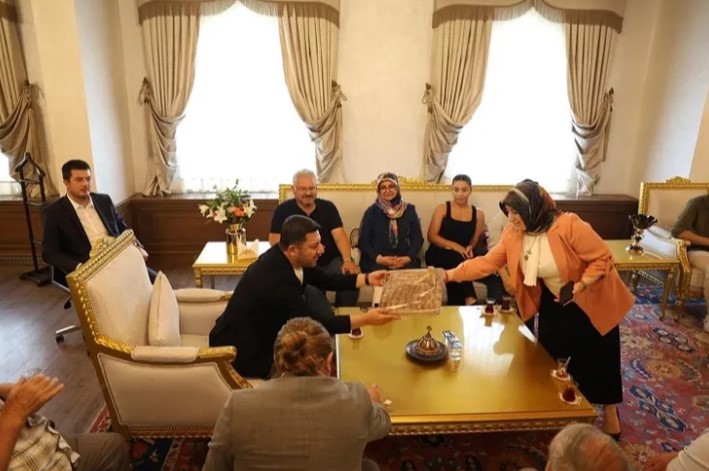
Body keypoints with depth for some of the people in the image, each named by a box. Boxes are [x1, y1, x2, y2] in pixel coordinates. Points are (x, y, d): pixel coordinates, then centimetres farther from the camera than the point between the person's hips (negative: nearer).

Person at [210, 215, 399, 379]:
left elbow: (325, 280, 5)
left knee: (314, 296, -2)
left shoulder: (284, 258, -9)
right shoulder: (276, 280, -34)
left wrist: (366, 279, -4)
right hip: (241, 351, -9)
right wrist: (366, 319, -27)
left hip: (262, 331, 9)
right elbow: (315, 324, -28)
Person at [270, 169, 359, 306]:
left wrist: (348, 260, -21)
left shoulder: (328, 207, 7)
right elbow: (274, 239, -3)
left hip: (331, 262, 3)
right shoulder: (283, 210, 3)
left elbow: (339, 236, -3)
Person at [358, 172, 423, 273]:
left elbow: (418, 239, 8)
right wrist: (379, 258, -14)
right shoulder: (371, 211, 6)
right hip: (376, 261, -2)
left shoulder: (409, 210, 11)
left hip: (403, 260, 2)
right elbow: (363, 241, 2)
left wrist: (408, 257, -10)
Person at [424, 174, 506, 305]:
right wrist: (454, 246, -17)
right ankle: (470, 298, -32)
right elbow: (432, 236, -3)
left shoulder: (478, 214, 9)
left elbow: (475, 240, 13)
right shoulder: (442, 209, 2)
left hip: (463, 258, 2)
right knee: (456, 258, -37)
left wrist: (470, 248, -12)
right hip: (439, 255, -2)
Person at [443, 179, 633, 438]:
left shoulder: (569, 226, -31)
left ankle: (610, 414, 33)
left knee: (599, 360, 8)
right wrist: (449, 274, -19)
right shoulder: (513, 234, -13)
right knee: (554, 361, 13)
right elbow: (487, 263, -12)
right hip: (553, 303, 5)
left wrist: (579, 286, -36)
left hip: (593, 302, -5)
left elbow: (603, 258, -25)